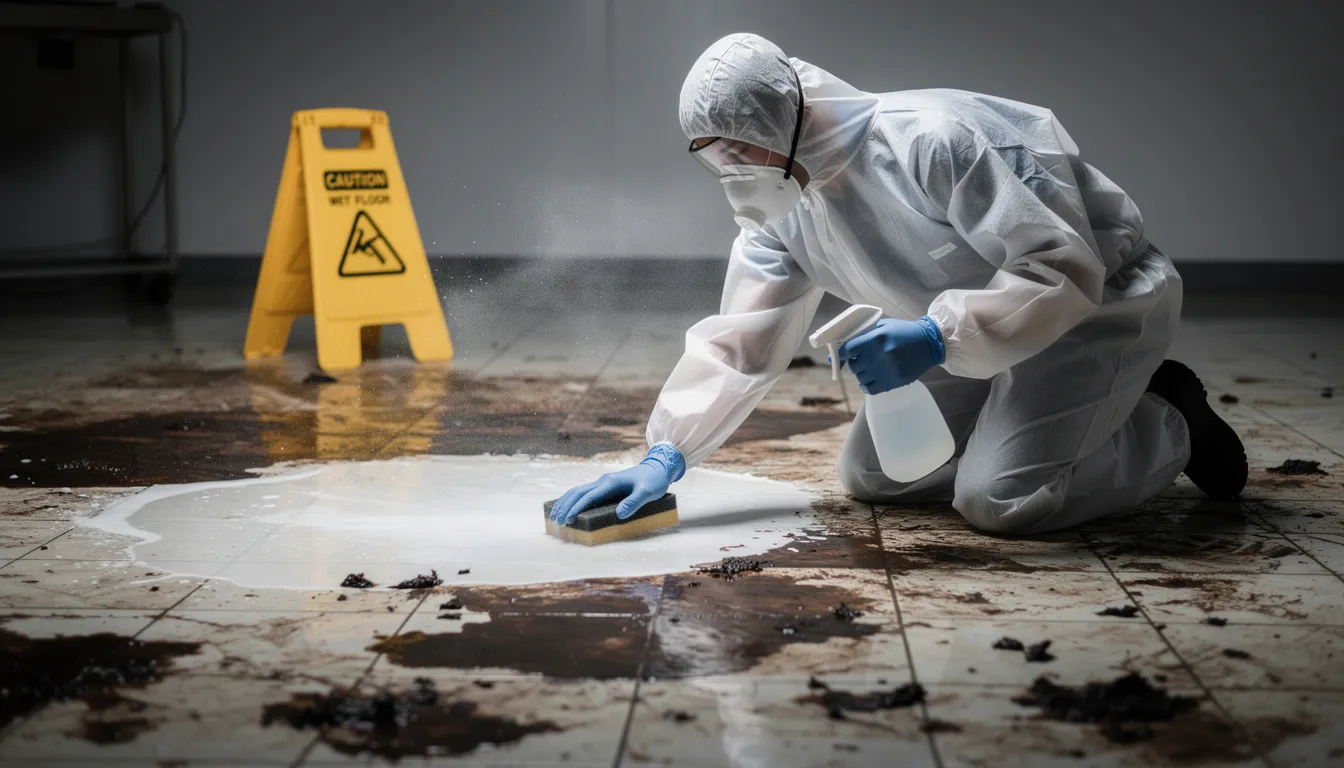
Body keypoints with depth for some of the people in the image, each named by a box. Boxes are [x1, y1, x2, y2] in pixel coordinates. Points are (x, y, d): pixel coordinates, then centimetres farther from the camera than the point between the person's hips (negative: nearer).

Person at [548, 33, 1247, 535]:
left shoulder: (932, 143, -31)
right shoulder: (783, 214, -5)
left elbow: (1065, 271, -32)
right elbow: (736, 342, -5)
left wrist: (936, 340, -40)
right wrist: (665, 454, -18)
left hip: (1098, 303, -8)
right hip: (984, 329, 8)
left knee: (1000, 498, -23)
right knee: (868, 476, 4)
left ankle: (1168, 426, 2)